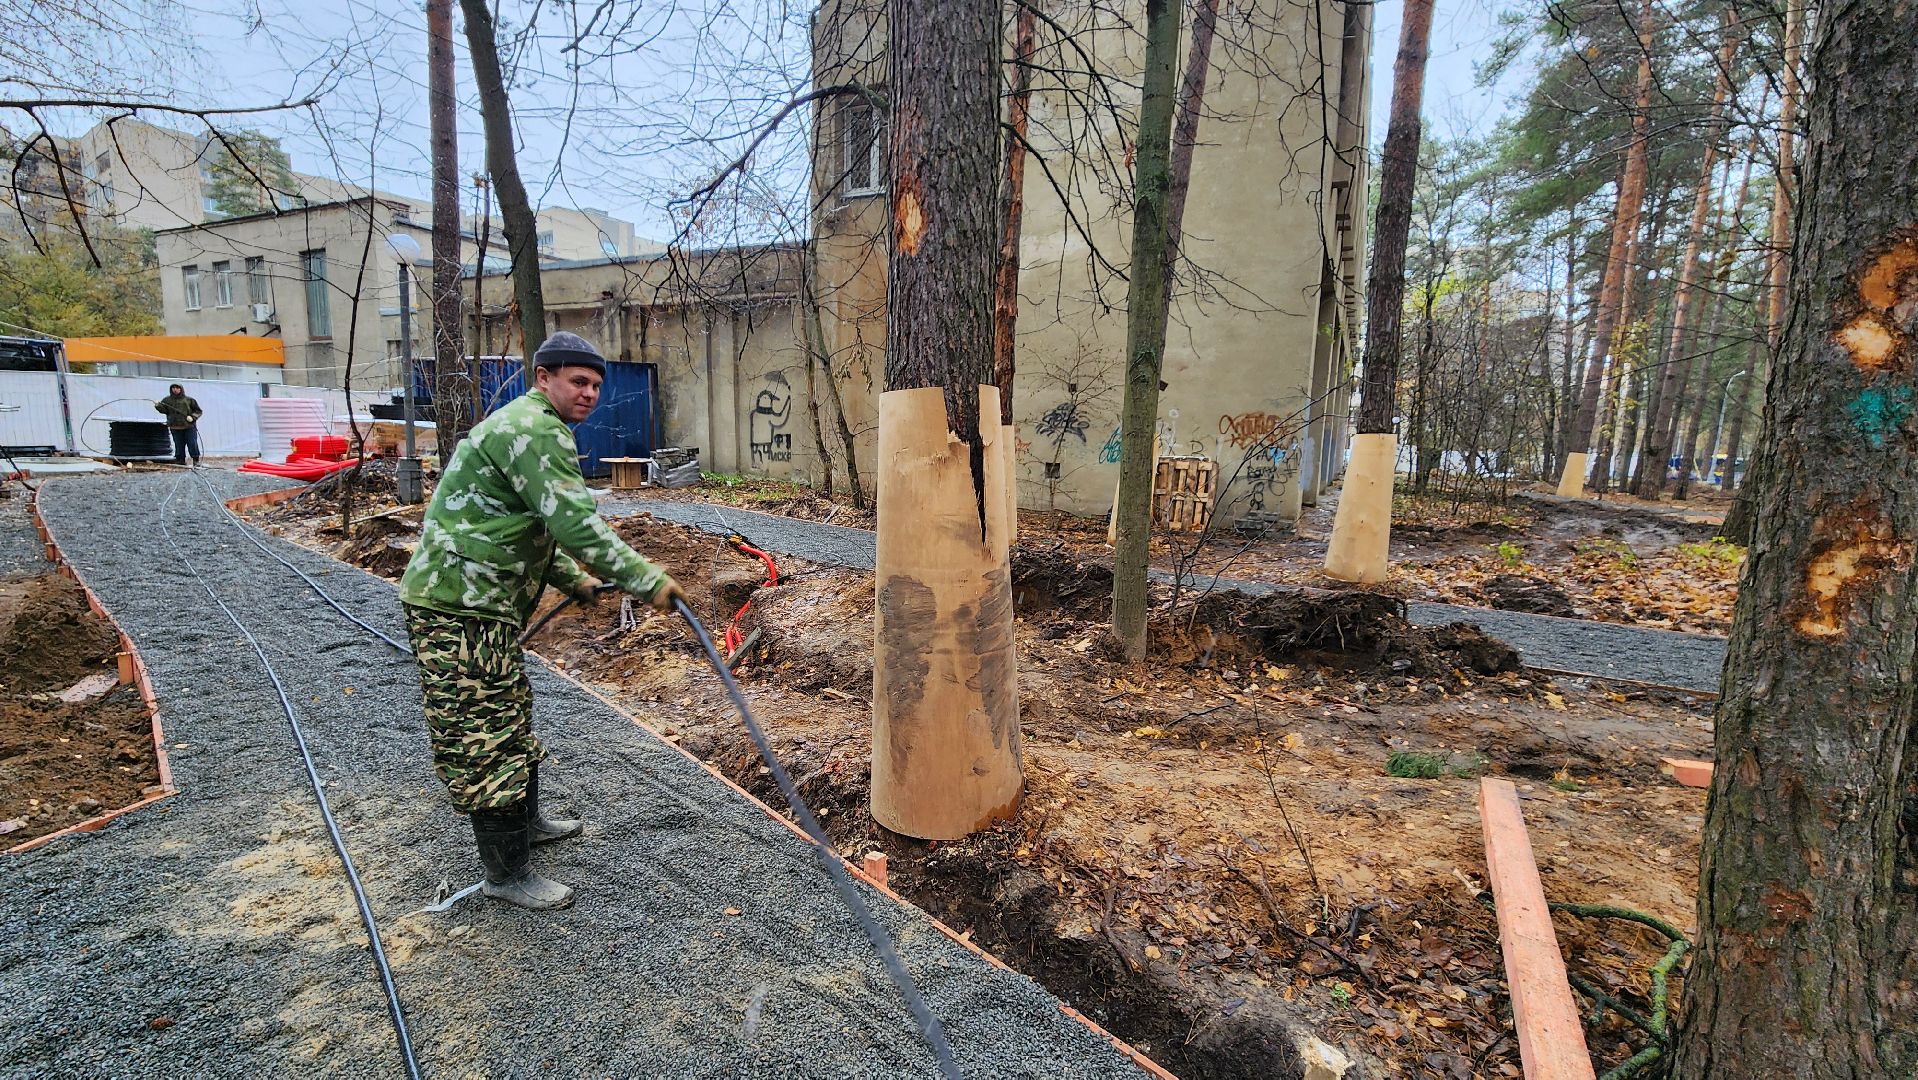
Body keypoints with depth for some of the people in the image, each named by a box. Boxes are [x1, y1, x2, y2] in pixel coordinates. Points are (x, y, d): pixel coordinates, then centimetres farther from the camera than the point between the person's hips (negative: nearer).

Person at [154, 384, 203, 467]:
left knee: (192, 444, -3)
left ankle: (196, 460, 4)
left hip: (189, 427, -2)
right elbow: (163, 409, 2)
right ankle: (180, 460, 12)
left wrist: (193, 417, -11)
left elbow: (198, 411, 6)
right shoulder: (167, 400, 12)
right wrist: (158, 406, -19)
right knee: (178, 445, 5)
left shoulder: (189, 400, 7)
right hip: (175, 428, 2)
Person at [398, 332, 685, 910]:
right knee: (485, 735, -3)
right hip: (458, 604, -11)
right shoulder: (536, 429, -17)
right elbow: (575, 523, -27)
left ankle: (524, 820, 41)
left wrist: (571, 579, 24)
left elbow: (533, 526, 27)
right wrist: (647, 580, -25)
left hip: (480, 602, 11)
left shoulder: (524, 426, 20)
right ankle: (507, 874, 9)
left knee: (510, 713, 23)